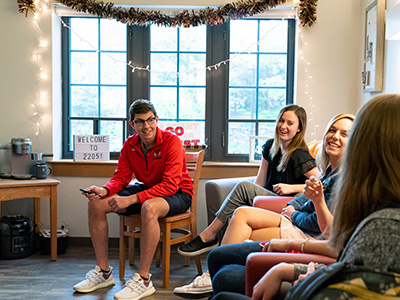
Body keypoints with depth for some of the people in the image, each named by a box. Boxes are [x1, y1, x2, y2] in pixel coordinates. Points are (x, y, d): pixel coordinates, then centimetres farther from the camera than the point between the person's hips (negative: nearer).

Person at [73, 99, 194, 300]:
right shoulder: (130, 145, -1)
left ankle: (143, 280, -30)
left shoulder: (171, 141, -21)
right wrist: (104, 190, -23)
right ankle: (103, 272, 1)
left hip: (177, 194, -7)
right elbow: (121, 178, 2)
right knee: (96, 203, -7)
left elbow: (170, 185, -28)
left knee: (149, 207, -41)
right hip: (146, 189, 7)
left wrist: (131, 199, -34)